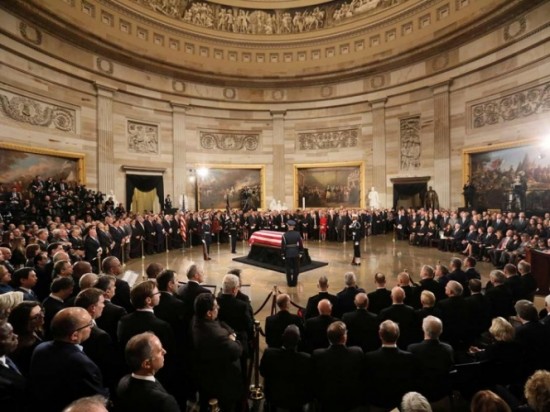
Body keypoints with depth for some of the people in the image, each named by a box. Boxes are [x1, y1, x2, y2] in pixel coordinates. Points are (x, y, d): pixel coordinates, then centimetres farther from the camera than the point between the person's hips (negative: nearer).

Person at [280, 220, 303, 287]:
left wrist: (283, 254, 0)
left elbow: (283, 246, -11)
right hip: (296, 254, 2)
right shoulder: (297, 234, -7)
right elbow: (301, 244, -2)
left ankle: (289, 283, 19)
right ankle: (294, 282, 21)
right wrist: (300, 252, 9)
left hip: (288, 254, -2)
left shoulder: (285, 235, -14)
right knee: (296, 268, 14)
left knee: (288, 269, 11)